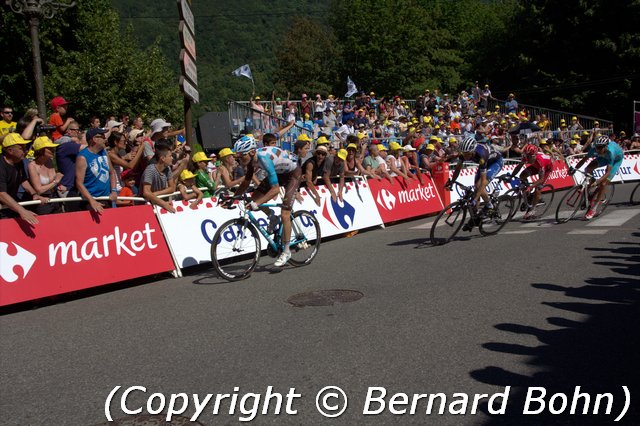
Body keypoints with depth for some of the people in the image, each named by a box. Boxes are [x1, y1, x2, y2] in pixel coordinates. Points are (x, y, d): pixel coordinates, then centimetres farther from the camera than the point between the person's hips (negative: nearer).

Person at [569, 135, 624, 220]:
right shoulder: (594, 149, -32)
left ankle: (593, 209, -10)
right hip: (604, 157, 5)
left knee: (603, 183, -17)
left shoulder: (610, 152, -43)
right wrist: (574, 169, -37)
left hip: (617, 159, -5)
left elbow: (608, 172, -45)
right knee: (588, 169, -19)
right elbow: (584, 159, -22)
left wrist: (597, 182, -57)